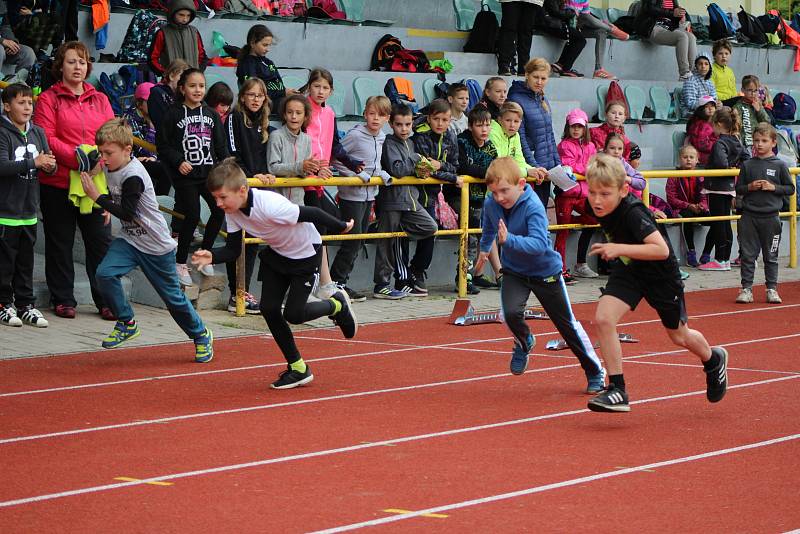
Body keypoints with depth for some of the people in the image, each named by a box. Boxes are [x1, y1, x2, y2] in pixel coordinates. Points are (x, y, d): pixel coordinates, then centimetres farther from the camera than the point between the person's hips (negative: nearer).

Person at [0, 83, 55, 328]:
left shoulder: (38, 133, 10)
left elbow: (48, 162, 9)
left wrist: (50, 165, -15)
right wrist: (33, 162, -29)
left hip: (29, 211, 6)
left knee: (26, 262, 11)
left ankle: (26, 305, 18)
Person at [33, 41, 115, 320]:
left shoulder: (100, 99, 13)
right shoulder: (49, 99, 0)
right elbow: (46, 139, -10)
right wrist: (77, 158, -20)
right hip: (58, 182, -3)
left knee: (101, 241, 4)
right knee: (60, 244, 6)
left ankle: (106, 300, 11)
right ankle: (63, 299, 15)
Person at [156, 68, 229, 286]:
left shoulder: (211, 114, 10)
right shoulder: (174, 114, -3)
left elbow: (221, 145, 12)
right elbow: (162, 144, -3)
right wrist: (178, 162, -14)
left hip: (209, 173, 4)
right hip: (185, 176, -4)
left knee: (220, 210, -8)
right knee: (192, 216, -10)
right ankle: (180, 262, 6)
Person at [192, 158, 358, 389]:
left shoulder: (271, 206, -39)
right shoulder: (232, 211, -16)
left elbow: (313, 214, -28)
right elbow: (233, 249, -11)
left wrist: (341, 228, -14)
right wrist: (212, 256, -32)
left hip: (306, 253, -7)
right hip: (276, 254, 7)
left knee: (293, 314, -10)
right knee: (268, 308, -3)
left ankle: (337, 305, 22)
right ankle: (298, 368, 11)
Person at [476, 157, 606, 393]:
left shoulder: (533, 207, -30)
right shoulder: (491, 204, -12)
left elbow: (539, 244, -42)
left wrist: (509, 240, -57)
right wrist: (484, 248, 32)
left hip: (545, 270, -4)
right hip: (514, 270, 4)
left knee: (567, 324, 4)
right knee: (511, 312, -23)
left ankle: (595, 373, 21)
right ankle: (523, 342, 13)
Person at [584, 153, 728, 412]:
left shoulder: (633, 213, -36)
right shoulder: (598, 207, -15)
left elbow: (662, 250, -45)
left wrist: (619, 248, -49)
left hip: (660, 273, -5)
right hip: (627, 269, 5)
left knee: (679, 336, 15)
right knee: (603, 318, -19)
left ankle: (714, 360, 49)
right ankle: (617, 390, -10)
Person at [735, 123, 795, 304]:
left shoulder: (779, 165, 0)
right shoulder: (747, 165, 4)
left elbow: (790, 188, 3)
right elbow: (738, 189, 10)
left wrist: (773, 187, -11)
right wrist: (750, 187, -9)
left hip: (770, 216, -1)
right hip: (749, 216, 1)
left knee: (770, 256, 7)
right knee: (747, 255, 2)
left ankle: (772, 289, 15)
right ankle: (746, 288, 8)